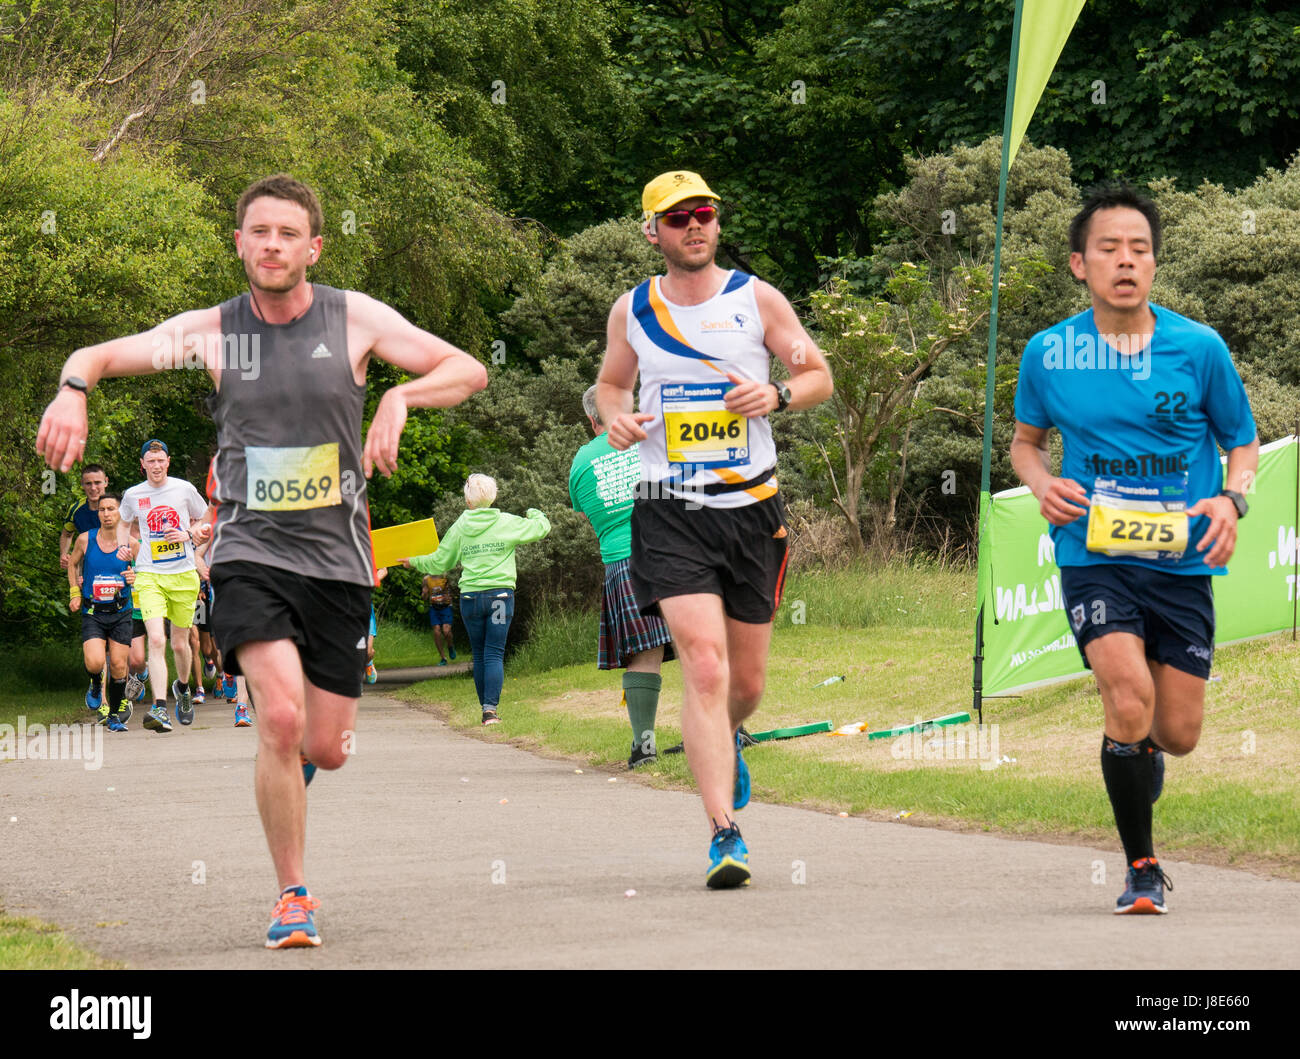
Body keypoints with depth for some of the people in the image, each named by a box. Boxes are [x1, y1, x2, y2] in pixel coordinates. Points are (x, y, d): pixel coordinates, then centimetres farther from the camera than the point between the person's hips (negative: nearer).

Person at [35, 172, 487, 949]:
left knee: (326, 750, 3)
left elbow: (469, 370, 1)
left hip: (338, 557, 1)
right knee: (281, 719, -22)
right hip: (251, 554, -1)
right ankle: (293, 897, -9)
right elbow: (97, 356, 8)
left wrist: (399, 396, -18)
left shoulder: (355, 319, 0)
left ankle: (293, 756, 43)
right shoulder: (209, 331, 1)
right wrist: (74, 389, -15)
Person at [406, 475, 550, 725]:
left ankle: (486, 708, 16)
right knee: (494, 654, -4)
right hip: (500, 596, -1)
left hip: (470, 597, 1)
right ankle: (491, 709, -16)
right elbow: (541, 527, 8)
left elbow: (440, 563, 12)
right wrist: (534, 514, 31)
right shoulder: (508, 523, -1)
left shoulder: (460, 527, 3)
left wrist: (415, 562, 31)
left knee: (479, 655, 12)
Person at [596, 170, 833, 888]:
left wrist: (776, 394, -13)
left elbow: (819, 376, 8)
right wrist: (615, 417, -2)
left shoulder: (757, 299, 2)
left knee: (746, 679, 11)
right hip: (669, 511, -1)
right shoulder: (632, 311, 5)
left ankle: (727, 741, 48)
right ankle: (724, 833, -18)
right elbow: (610, 382, 22)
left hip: (751, 506, 1)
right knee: (704, 665, -18)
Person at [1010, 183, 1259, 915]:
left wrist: (1232, 499, -11)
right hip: (1093, 554, -1)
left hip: (1182, 560, 1)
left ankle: (1135, 760, 44)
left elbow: (1243, 440, 10)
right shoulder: (1049, 354, 0)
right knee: (1129, 699, -23)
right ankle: (1142, 867, -5)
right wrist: (1044, 484, -5)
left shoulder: (1200, 349, -2)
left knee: (1178, 734, 4)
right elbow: (1026, 440, 17)